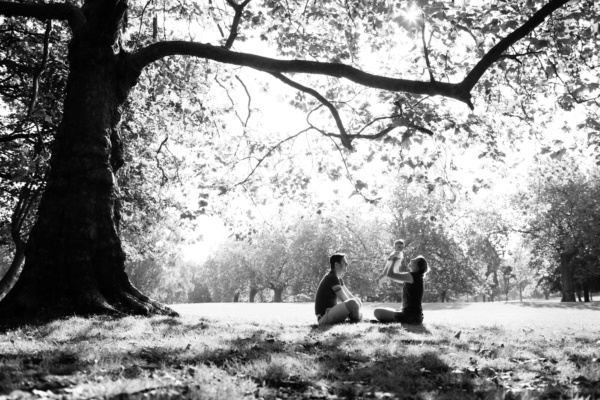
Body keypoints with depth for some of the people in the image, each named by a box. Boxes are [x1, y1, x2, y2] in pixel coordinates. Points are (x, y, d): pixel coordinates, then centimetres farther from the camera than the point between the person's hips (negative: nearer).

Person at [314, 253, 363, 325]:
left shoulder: (339, 279, 15)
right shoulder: (332, 278, -15)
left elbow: (350, 296, 18)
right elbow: (345, 300, -18)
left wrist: (358, 303, 1)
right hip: (324, 317, -10)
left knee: (358, 301, 20)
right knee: (353, 303, -30)